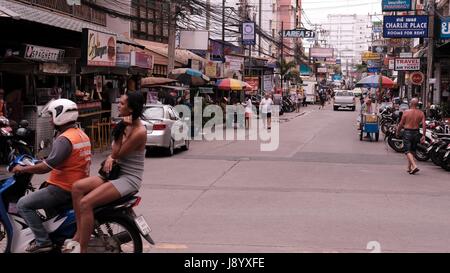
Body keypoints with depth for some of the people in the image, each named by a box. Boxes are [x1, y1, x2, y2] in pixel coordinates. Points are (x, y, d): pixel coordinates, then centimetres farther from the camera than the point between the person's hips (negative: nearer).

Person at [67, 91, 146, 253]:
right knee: (77, 187, -12)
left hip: (129, 179, -9)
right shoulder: (125, 125, 10)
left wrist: (122, 130, -13)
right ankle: (79, 234, -9)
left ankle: (82, 249, -14)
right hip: (117, 173, 9)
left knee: (85, 203, -22)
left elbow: (117, 154, -13)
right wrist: (110, 158, -9)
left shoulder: (139, 132, -17)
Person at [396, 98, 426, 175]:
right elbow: (424, 125, -6)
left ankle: (414, 166, -22)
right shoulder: (421, 113, 0)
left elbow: (401, 124, -3)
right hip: (416, 132, 4)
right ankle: (409, 168, 23)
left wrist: (398, 132, 13)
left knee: (408, 151, -3)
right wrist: (423, 135, -1)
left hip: (407, 132, -4)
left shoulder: (406, 112, -8)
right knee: (412, 151, 17)